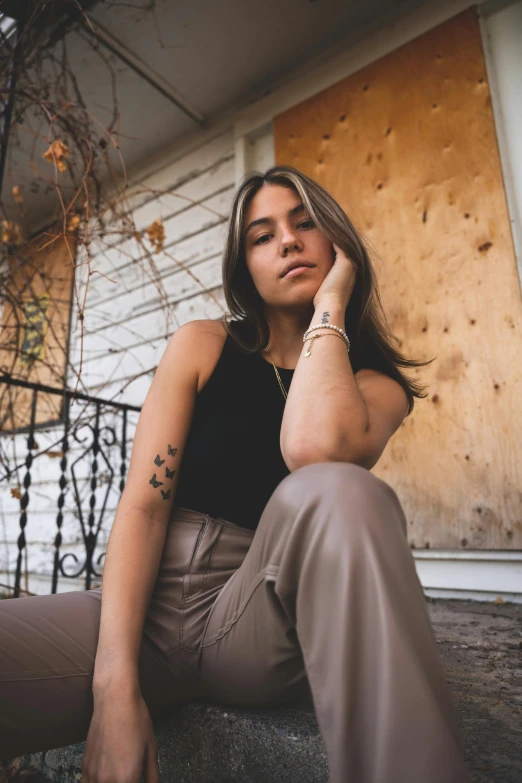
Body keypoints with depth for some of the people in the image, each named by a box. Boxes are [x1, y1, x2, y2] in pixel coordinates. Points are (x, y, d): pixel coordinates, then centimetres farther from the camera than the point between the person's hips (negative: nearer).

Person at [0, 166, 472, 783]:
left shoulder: (375, 383, 2)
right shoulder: (201, 346, 3)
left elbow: (314, 449, -24)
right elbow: (143, 504, -6)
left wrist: (330, 303, -9)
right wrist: (117, 686, -18)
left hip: (260, 621, 1)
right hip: (147, 609, 0)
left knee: (339, 494, -33)